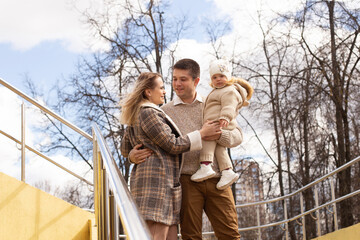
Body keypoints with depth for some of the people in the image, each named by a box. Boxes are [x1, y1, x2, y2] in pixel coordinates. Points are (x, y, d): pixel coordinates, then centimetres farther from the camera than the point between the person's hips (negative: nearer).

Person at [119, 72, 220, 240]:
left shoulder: (135, 117, 22)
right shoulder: (149, 113, -8)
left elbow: (125, 150, 27)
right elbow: (173, 145, -10)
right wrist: (202, 133, -4)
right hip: (156, 178, -10)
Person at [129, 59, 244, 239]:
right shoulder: (165, 112, 12)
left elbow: (238, 135, 9)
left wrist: (219, 135, -13)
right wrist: (134, 155, -15)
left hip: (216, 180, 1)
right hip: (186, 180, -1)